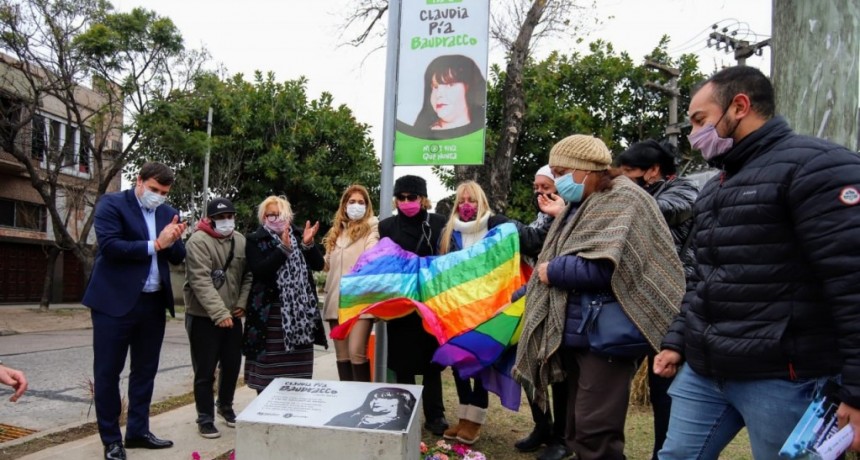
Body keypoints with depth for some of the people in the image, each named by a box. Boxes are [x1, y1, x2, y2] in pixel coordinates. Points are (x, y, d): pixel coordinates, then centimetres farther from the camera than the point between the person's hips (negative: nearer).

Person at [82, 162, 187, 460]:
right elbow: (109, 246, -19)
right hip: (115, 302, -5)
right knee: (108, 372, 3)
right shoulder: (111, 204, -6)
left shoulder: (168, 213, 10)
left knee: (145, 371, 13)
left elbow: (178, 258, 9)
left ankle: (137, 431, 26)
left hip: (154, 303, 6)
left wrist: (173, 240, -12)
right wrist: (154, 245, -17)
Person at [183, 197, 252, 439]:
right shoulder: (198, 242, -14)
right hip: (203, 316, -6)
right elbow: (201, 282, -22)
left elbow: (247, 275, 11)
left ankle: (225, 406, 37)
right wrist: (219, 313, -29)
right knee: (205, 371, 2)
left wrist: (242, 303, -3)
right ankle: (205, 418, 17)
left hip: (232, 316, 6)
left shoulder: (240, 241, 5)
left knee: (232, 364, 15)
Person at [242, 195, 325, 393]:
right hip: (270, 313, -3)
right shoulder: (255, 240, 1)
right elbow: (258, 270, -15)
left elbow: (319, 264, 5)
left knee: (299, 369, 9)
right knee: (268, 371, -2)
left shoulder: (298, 235, 12)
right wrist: (284, 249, -22)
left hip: (301, 310, 4)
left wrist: (308, 244, -13)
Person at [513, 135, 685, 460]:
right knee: (578, 433, 16)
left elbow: (605, 268, -24)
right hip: (575, 334, 9)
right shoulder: (579, 207, 17)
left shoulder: (622, 200, -10)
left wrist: (552, 271, -12)